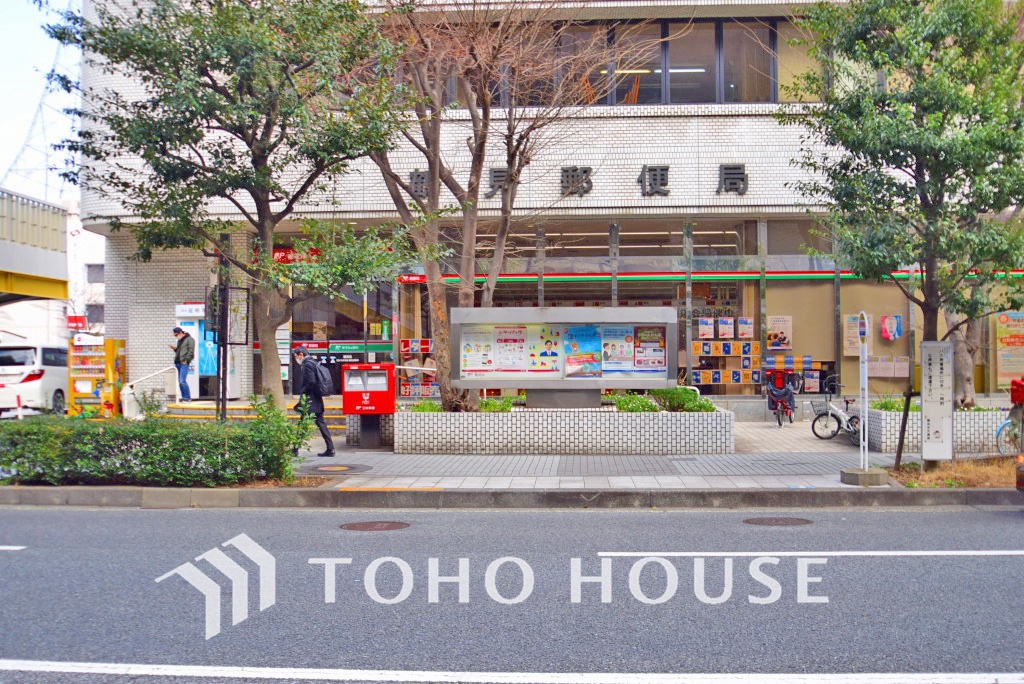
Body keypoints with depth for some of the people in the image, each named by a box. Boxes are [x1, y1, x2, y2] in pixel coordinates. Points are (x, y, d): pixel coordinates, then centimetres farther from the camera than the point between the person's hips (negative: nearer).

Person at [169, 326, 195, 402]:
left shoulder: (189, 339, -5)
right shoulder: (179, 340, 22)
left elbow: (191, 352, -11)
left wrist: (186, 360, -17)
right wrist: (175, 348, 9)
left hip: (184, 363, -9)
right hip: (178, 363, 9)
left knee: (182, 381, -14)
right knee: (180, 382, 6)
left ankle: (188, 397, -7)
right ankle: (184, 397, 11)